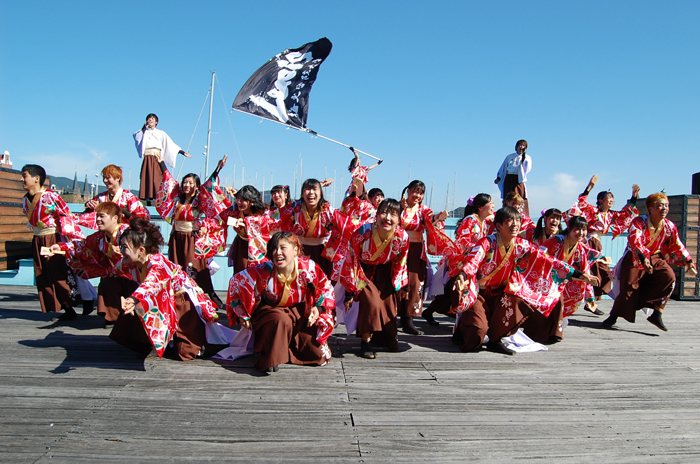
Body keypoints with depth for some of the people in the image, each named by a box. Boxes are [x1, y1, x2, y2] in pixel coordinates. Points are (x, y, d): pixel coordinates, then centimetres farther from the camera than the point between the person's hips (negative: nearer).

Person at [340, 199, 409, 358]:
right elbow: (351, 262, -19)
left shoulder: (402, 237, -23)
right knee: (372, 302, -24)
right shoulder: (362, 233, -31)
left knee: (389, 306, 2)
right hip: (363, 272, -3)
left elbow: (399, 266, -4)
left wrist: (396, 288, 4)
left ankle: (387, 338, 32)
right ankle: (365, 341, -6)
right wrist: (350, 291, -14)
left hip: (384, 273, 3)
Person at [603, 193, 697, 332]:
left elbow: (677, 247, 9)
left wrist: (689, 262, 0)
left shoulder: (669, 226, 0)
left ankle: (657, 314, -16)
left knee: (669, 277, -22)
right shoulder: (639, 221, -16)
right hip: (635, 258, -4)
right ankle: (613, 316, 8)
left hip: (656, 258, 4)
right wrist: (643, 258, -45)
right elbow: (635, 241, -31)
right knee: (628, 287, -12)